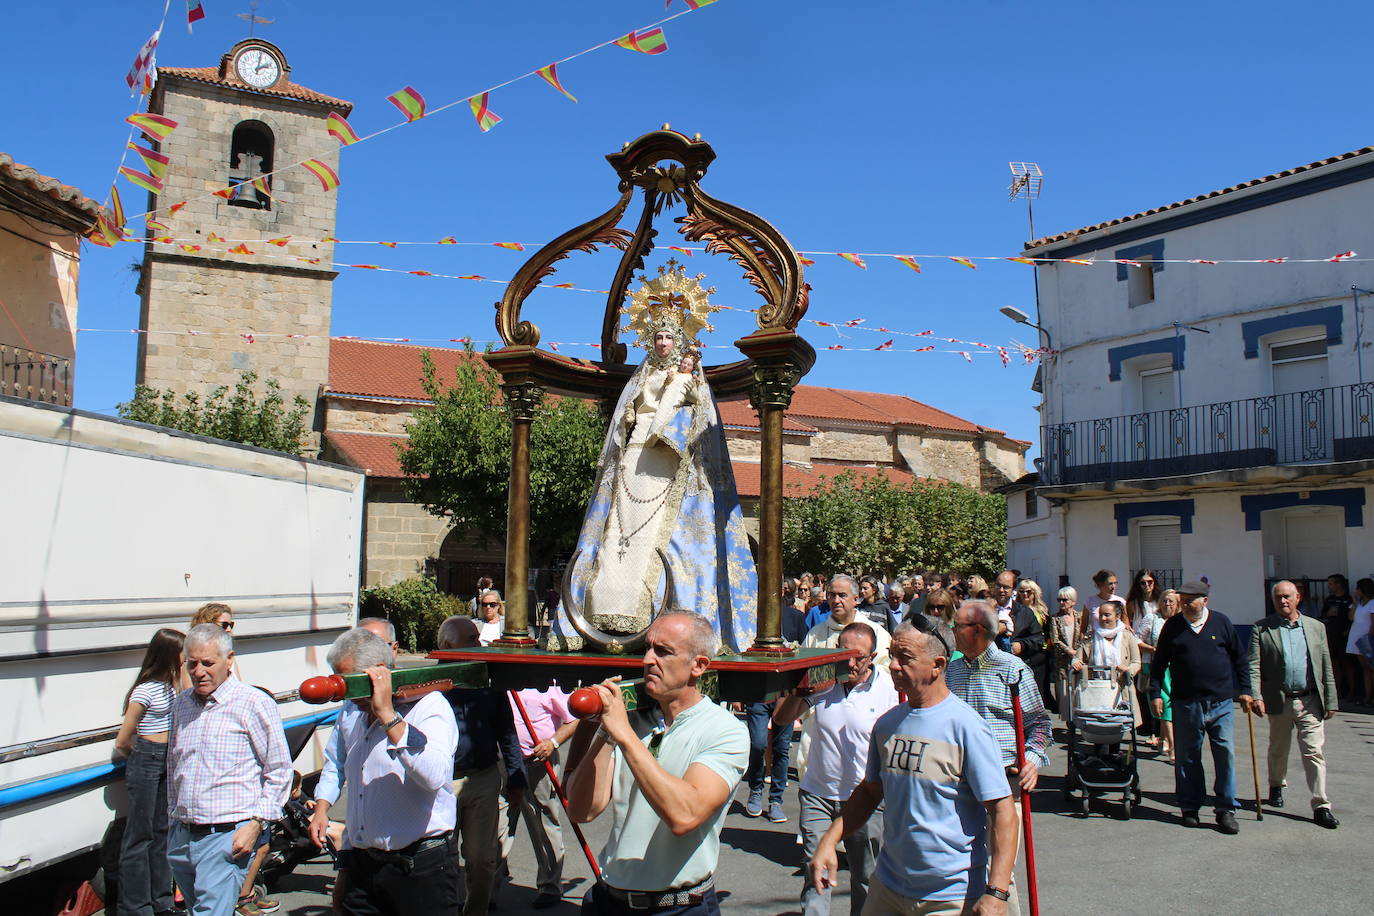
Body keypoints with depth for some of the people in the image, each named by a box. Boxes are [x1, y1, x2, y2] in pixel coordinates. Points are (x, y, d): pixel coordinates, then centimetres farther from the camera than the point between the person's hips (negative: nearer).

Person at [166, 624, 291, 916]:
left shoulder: (254, 703, -8)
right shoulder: (181, 703, 11)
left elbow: (279, 772, -7)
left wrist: (255, 825, -13)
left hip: (227, 838, -7)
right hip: (180, 837, 7)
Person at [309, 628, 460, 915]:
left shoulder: (428, 705, -14)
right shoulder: (353, 713, 10)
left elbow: (434, 776, -33)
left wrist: (388, 716, -32)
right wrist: (322, 806, 17)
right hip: (362, 864, 7)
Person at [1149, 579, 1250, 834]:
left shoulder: (1221, 622, 4)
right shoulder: (1173, 626, 3)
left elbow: (1239, 658, 11)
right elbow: (1159, 662, 7)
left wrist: (1245, 690, 6)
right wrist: (1155, 693, 1)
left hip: (1221, 702, 0)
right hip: (1186, 704, 0)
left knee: (1226, 754, -2)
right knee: (1187, 757, 6)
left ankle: (1226, 810, 8)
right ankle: (1190, 807, 18)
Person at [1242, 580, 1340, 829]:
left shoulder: (1316, 627, 7)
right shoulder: (1262, 629, -1)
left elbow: (1327, 668, 8)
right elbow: (1253, 666, -7)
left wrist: (1330, 701, 5)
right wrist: (1255, 696, -19)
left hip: (1310, 701, 0)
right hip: (1279, 701, 0)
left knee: (1314, 752, -5)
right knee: (1278, 750, 16)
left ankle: (1321, 806, -1)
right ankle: (1276, 786, 38)